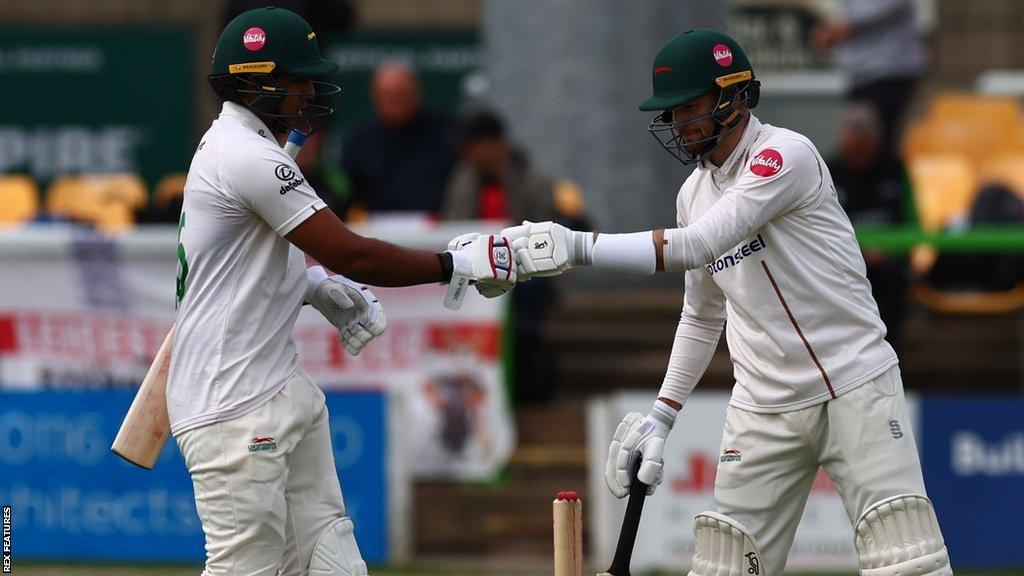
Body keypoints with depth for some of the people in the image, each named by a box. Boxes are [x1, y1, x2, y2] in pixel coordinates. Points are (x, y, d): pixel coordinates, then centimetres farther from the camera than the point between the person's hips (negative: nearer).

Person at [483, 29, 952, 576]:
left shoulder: (786, 154, -15)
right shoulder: (695, 192, 10)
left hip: (854, 388, -6)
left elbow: (700, 245, -27)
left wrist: (577, 247, -32)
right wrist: (662, 414, 12)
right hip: (764, 406, 7)